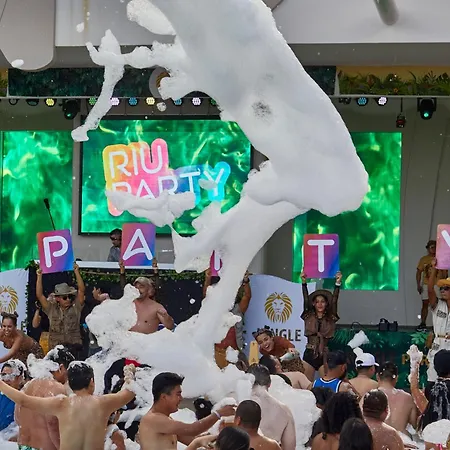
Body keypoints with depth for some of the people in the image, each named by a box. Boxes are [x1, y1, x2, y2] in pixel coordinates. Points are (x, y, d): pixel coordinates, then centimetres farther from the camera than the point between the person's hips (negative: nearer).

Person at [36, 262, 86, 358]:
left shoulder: (75, 308, 7)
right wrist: (39, 276, 2)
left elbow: (81, 290, 1)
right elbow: (39, 295, 7)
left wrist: (76, 272, -5)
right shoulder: (52, 309, 10)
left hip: (74, 347, -1)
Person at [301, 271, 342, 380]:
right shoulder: (308, 316, 7)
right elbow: (306, 300, 0)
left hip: (325, 355, 0)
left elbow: (334, 300, -2)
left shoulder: (331, 318, 6)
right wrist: (304, 283, -10)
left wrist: (338, 283, -12)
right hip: (309, 354, 1)